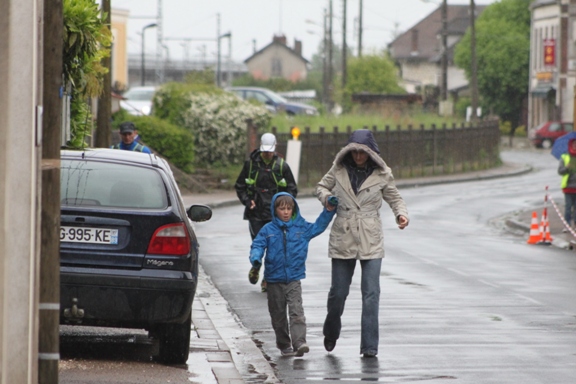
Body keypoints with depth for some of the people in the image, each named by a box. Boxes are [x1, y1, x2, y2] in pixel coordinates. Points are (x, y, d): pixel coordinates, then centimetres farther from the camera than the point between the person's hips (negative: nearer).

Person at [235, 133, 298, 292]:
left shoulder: (282, 166, 3)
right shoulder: (251, 163, 3)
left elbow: (292, 189, 10)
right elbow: (239, 186, 12)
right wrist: (247, 200, -5)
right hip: (255, 213, 0)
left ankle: (268, 279, 8)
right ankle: (255, 267, 28)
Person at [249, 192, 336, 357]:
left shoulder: (302, 228, 4)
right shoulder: (268, 230, 0)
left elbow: (319, 226, 13)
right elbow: (257, 245, -2)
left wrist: (329, 210, 2)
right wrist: (255, 258, -22)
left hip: (294, 279, -1)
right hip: (274, 280, 1)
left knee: (296, 311, -15)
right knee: (278, 314, 9)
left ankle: (299, 342, -24)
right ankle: (284, 345, 21)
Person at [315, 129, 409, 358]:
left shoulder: (381, 175, -2)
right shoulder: (339, 170, 1)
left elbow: (394, 198, 8)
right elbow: (322, 186, 16)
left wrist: (401, 214, -12)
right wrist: (326, 197, -7)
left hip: (371, 242, -1)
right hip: (342, 240, 1)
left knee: (371, 293, -8)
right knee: (338, 292, 8)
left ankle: (369, 346, -4)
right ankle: (331, 333, 35)